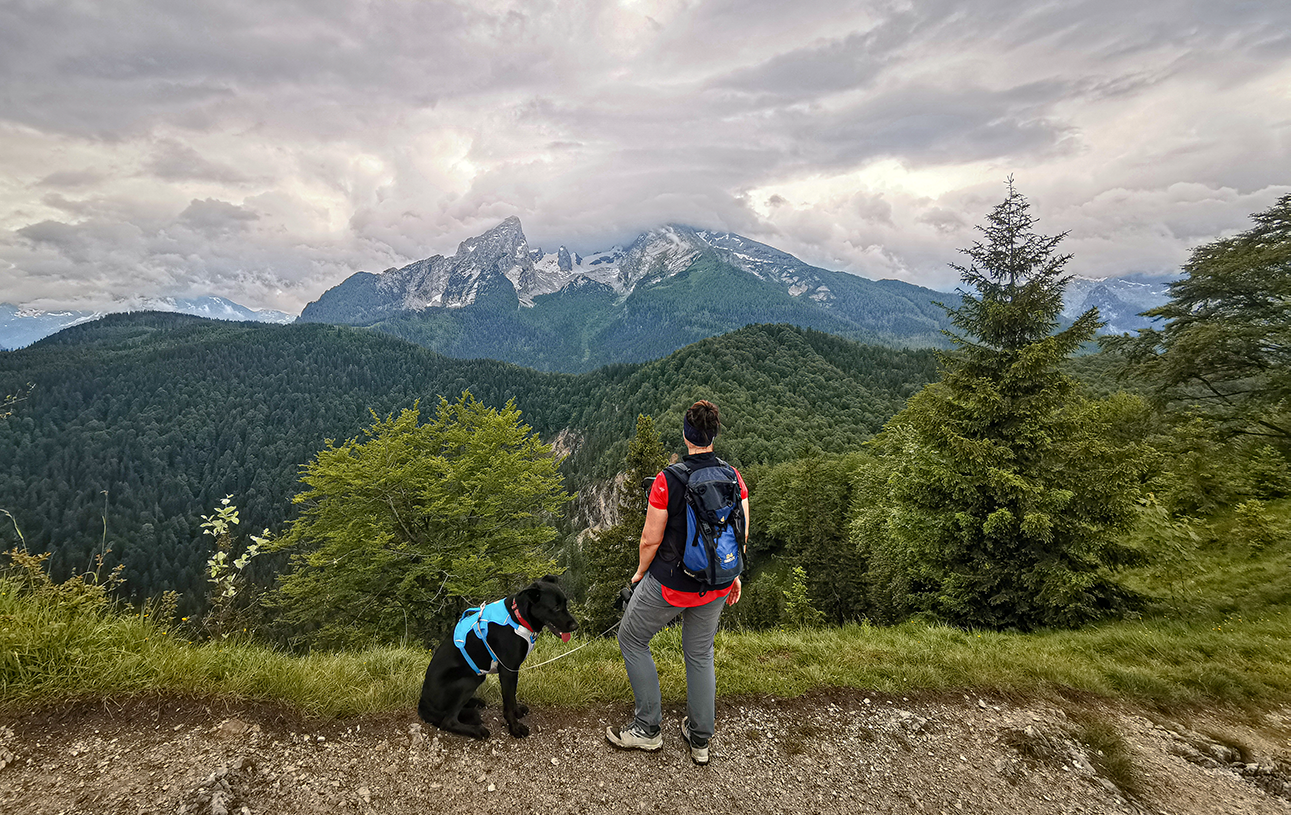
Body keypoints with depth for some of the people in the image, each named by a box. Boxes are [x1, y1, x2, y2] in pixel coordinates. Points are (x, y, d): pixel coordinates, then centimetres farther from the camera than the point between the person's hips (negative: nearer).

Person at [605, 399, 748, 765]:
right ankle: (700, 740, 34)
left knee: (631, 639, 18)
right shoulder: (734, 477, -8)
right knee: (700, 654, 23)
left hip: (670, 584, -5)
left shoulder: (668, 480, -21)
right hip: (715, 585, 5)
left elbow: (651, 540, -15)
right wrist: (732, 574, 14)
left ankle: (648, 728, 25)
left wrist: (641, 572, 4)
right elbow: (741, 534, -1)